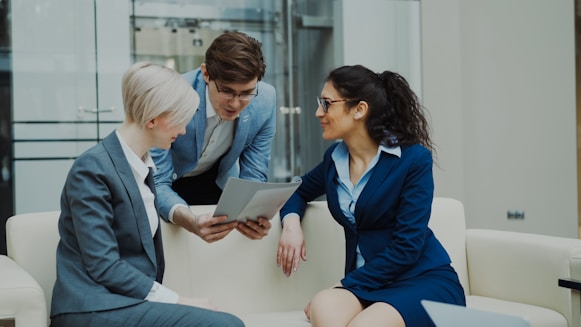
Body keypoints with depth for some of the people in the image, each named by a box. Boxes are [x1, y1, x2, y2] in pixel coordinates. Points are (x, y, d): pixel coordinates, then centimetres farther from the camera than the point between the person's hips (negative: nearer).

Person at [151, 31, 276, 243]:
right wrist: (192, 222, -48)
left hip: (217, 185, 1)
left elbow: (253, 178, -11)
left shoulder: (265, 101, -21)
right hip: (167, 184, -1)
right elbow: (157, 182, -28)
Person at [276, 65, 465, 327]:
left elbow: (406, 246, -14)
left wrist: (345, 285, -16)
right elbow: (299, 191, 26)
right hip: (367, 285, 4)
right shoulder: (334, 159, 8)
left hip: (426, 281, -4)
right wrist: (291, 222, 3)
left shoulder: (414, 159, -9)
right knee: (323, 306, -32)